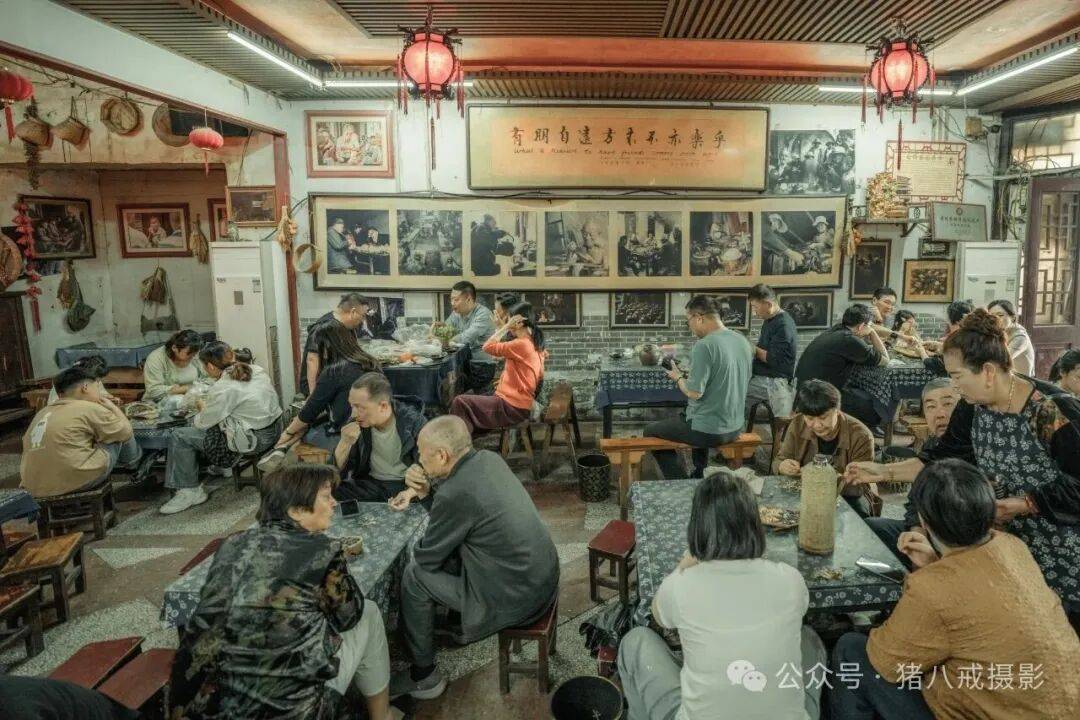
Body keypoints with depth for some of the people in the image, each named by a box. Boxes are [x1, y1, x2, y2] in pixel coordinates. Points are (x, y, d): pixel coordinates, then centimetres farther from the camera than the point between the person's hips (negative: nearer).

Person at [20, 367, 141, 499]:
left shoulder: (43, 413, 13)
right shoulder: (90, 409, -8)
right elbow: (126, 432, 1)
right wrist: (112, 407, 16)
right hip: (78, 481, -8)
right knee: (120, 435, 12)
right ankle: (132, 463, 34)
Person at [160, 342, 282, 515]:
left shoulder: (222, 389, -19)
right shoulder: (257, 370, 3)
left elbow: (203, 423, -8)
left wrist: (202, 408, 14)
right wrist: (208, 406, 20)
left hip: (254, 439, -9)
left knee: (179, 437, 0)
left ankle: (190, 492, 8)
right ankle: (222, 464, 35)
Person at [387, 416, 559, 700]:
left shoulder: (454, 495, -25)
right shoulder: (489, 458, -2)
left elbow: (427, 558, -9)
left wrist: (416, 550, 13)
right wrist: (427, 488, 1)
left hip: (515, 599, -8)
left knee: (414, 576, 2)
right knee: (448, 546, 22)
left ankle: (423, 677, 17)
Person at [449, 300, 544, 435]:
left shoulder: (521, 344, -18)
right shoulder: (534, 343, 10)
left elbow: (488, 347, -14)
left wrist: (506, 326, -12)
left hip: (512, 406, -10)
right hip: (519, 404, 10)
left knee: (460, 402, -10)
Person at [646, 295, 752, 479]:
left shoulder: (704, 346, -23)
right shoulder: (742, 341, 2)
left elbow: (695, 392, -24)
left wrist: (679, 378, -5)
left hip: (710, 432, -8)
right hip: (735, 427, 8)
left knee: (650, 431, 13)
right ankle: (700, 477, 39)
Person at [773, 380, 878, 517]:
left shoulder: (861, 436, -20)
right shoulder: (798, 425, -9)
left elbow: (860, 486, -20)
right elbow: (778, 460, -1)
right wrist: (783, 467, -26)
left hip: (848, 495, -2)